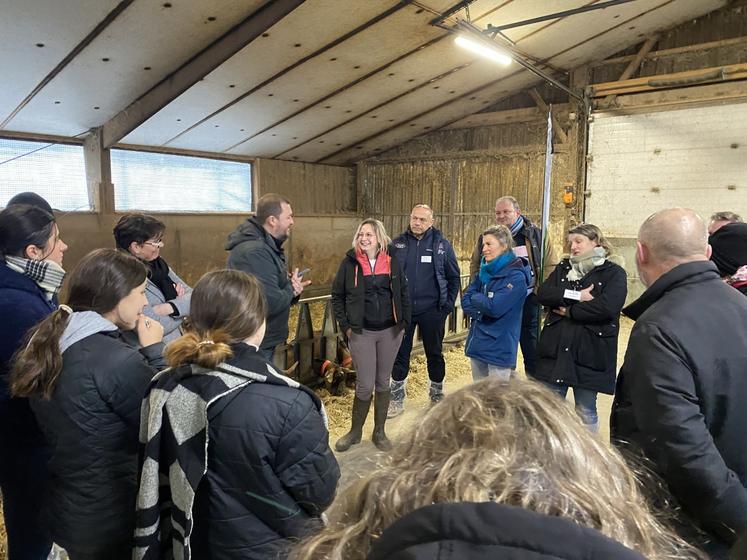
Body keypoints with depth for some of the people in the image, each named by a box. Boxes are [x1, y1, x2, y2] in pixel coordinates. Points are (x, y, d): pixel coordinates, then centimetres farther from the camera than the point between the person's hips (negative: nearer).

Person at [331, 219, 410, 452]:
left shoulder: (392, 261, 1)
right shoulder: (350, 262, -4)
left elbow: (403, 293, 8)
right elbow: (337, 295, 2)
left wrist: (404, 321, 3)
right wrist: (345, 325, -4)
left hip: (389, 330, 2)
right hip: (361, 332, -2)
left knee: (383, 381, 12)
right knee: (365, 385, -1)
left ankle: (379, 432, 27)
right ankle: (355, 431, 22)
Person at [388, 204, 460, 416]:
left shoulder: (441, 244, -2)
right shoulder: (398, 244, 1)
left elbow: (454, 276, 3)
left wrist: (448, 304, -3)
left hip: (431, 310, -1)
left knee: (434, 353, 13)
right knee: (400, 354, 8)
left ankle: (437, 395, 32)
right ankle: (397, 399, 24)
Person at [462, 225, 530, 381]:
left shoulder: (516, 276, -15)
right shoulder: (485, 271, 8)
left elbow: (494, 307, -23)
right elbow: (465, 300, 3)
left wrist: (475, 298, -6)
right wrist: (481, 310, -15)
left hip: (499, 348, -7)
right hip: (477, 344, 7)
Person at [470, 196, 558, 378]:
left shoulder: (538, 235, -1)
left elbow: (551, 266, 1)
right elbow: (474, 265, 15)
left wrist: (539, 291, -7)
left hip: (528, 303, -2)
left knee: (532, 352, 8)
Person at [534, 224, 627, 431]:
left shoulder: (614, 272, -3)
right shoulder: (563, 268, 11)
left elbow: (608, 307, -20)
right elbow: (542, 294, -5)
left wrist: (569, 311, -12)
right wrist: (576, 296, -17)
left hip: (589, 351, -4)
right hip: (555, 348, 4)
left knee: (586, 411, 10)